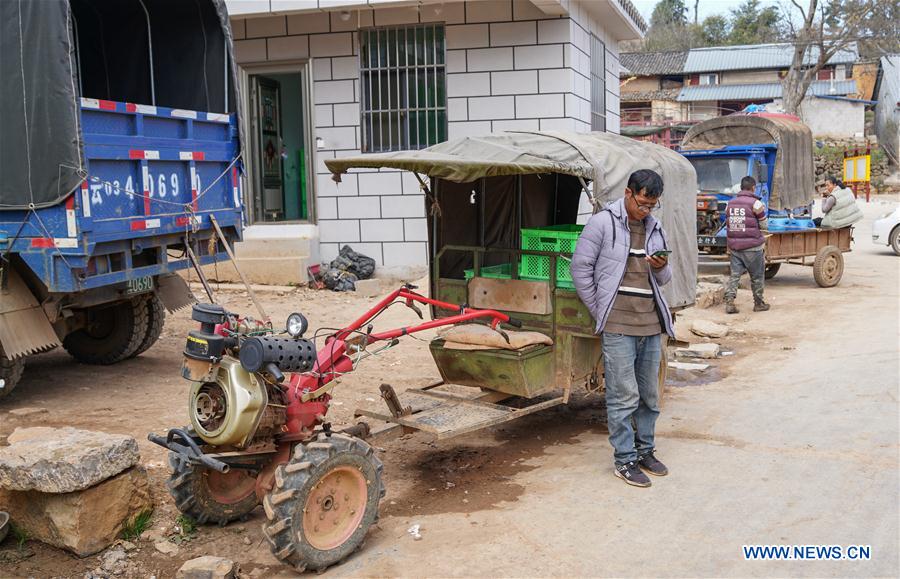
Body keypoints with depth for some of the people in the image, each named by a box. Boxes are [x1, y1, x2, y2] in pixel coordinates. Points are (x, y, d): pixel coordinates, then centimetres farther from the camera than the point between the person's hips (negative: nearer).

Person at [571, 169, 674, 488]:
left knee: (650, 394, 14)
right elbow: (580, 268, -4)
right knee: (624, 396, -3)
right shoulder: (603, 222, -4)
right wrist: (599, 312, -3)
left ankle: (645, 450, 28)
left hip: (651, 323, 6)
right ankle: (625, 460, 7)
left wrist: (662, 268, -4)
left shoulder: (655, 228, 15)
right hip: (619, 324, -6)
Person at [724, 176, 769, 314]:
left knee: (735, 274, 5)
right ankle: (758, 303, 18)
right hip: (752, 246, -4)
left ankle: (729, 301, -8)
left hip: (734, 245, 4)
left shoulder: (730, 204, 8)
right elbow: (763, 225, -3)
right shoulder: (756, 204, -8)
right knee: (757, 276, 9)